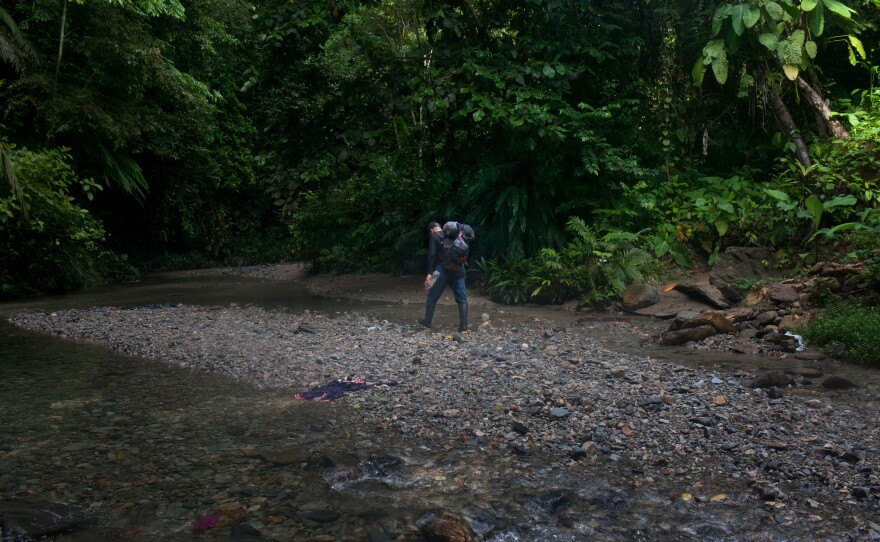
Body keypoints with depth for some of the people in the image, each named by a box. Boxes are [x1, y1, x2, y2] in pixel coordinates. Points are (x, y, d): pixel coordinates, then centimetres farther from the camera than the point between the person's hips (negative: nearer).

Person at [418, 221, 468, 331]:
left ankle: (427, 321, 20)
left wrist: (429, 273, -14)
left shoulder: (434, 237, 1)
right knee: (462, 298, 5)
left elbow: (432, 255, -10)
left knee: (432, 297, 11)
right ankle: (463, 325, -1)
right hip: (458, 270, 4)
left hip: (443, 270, -4)